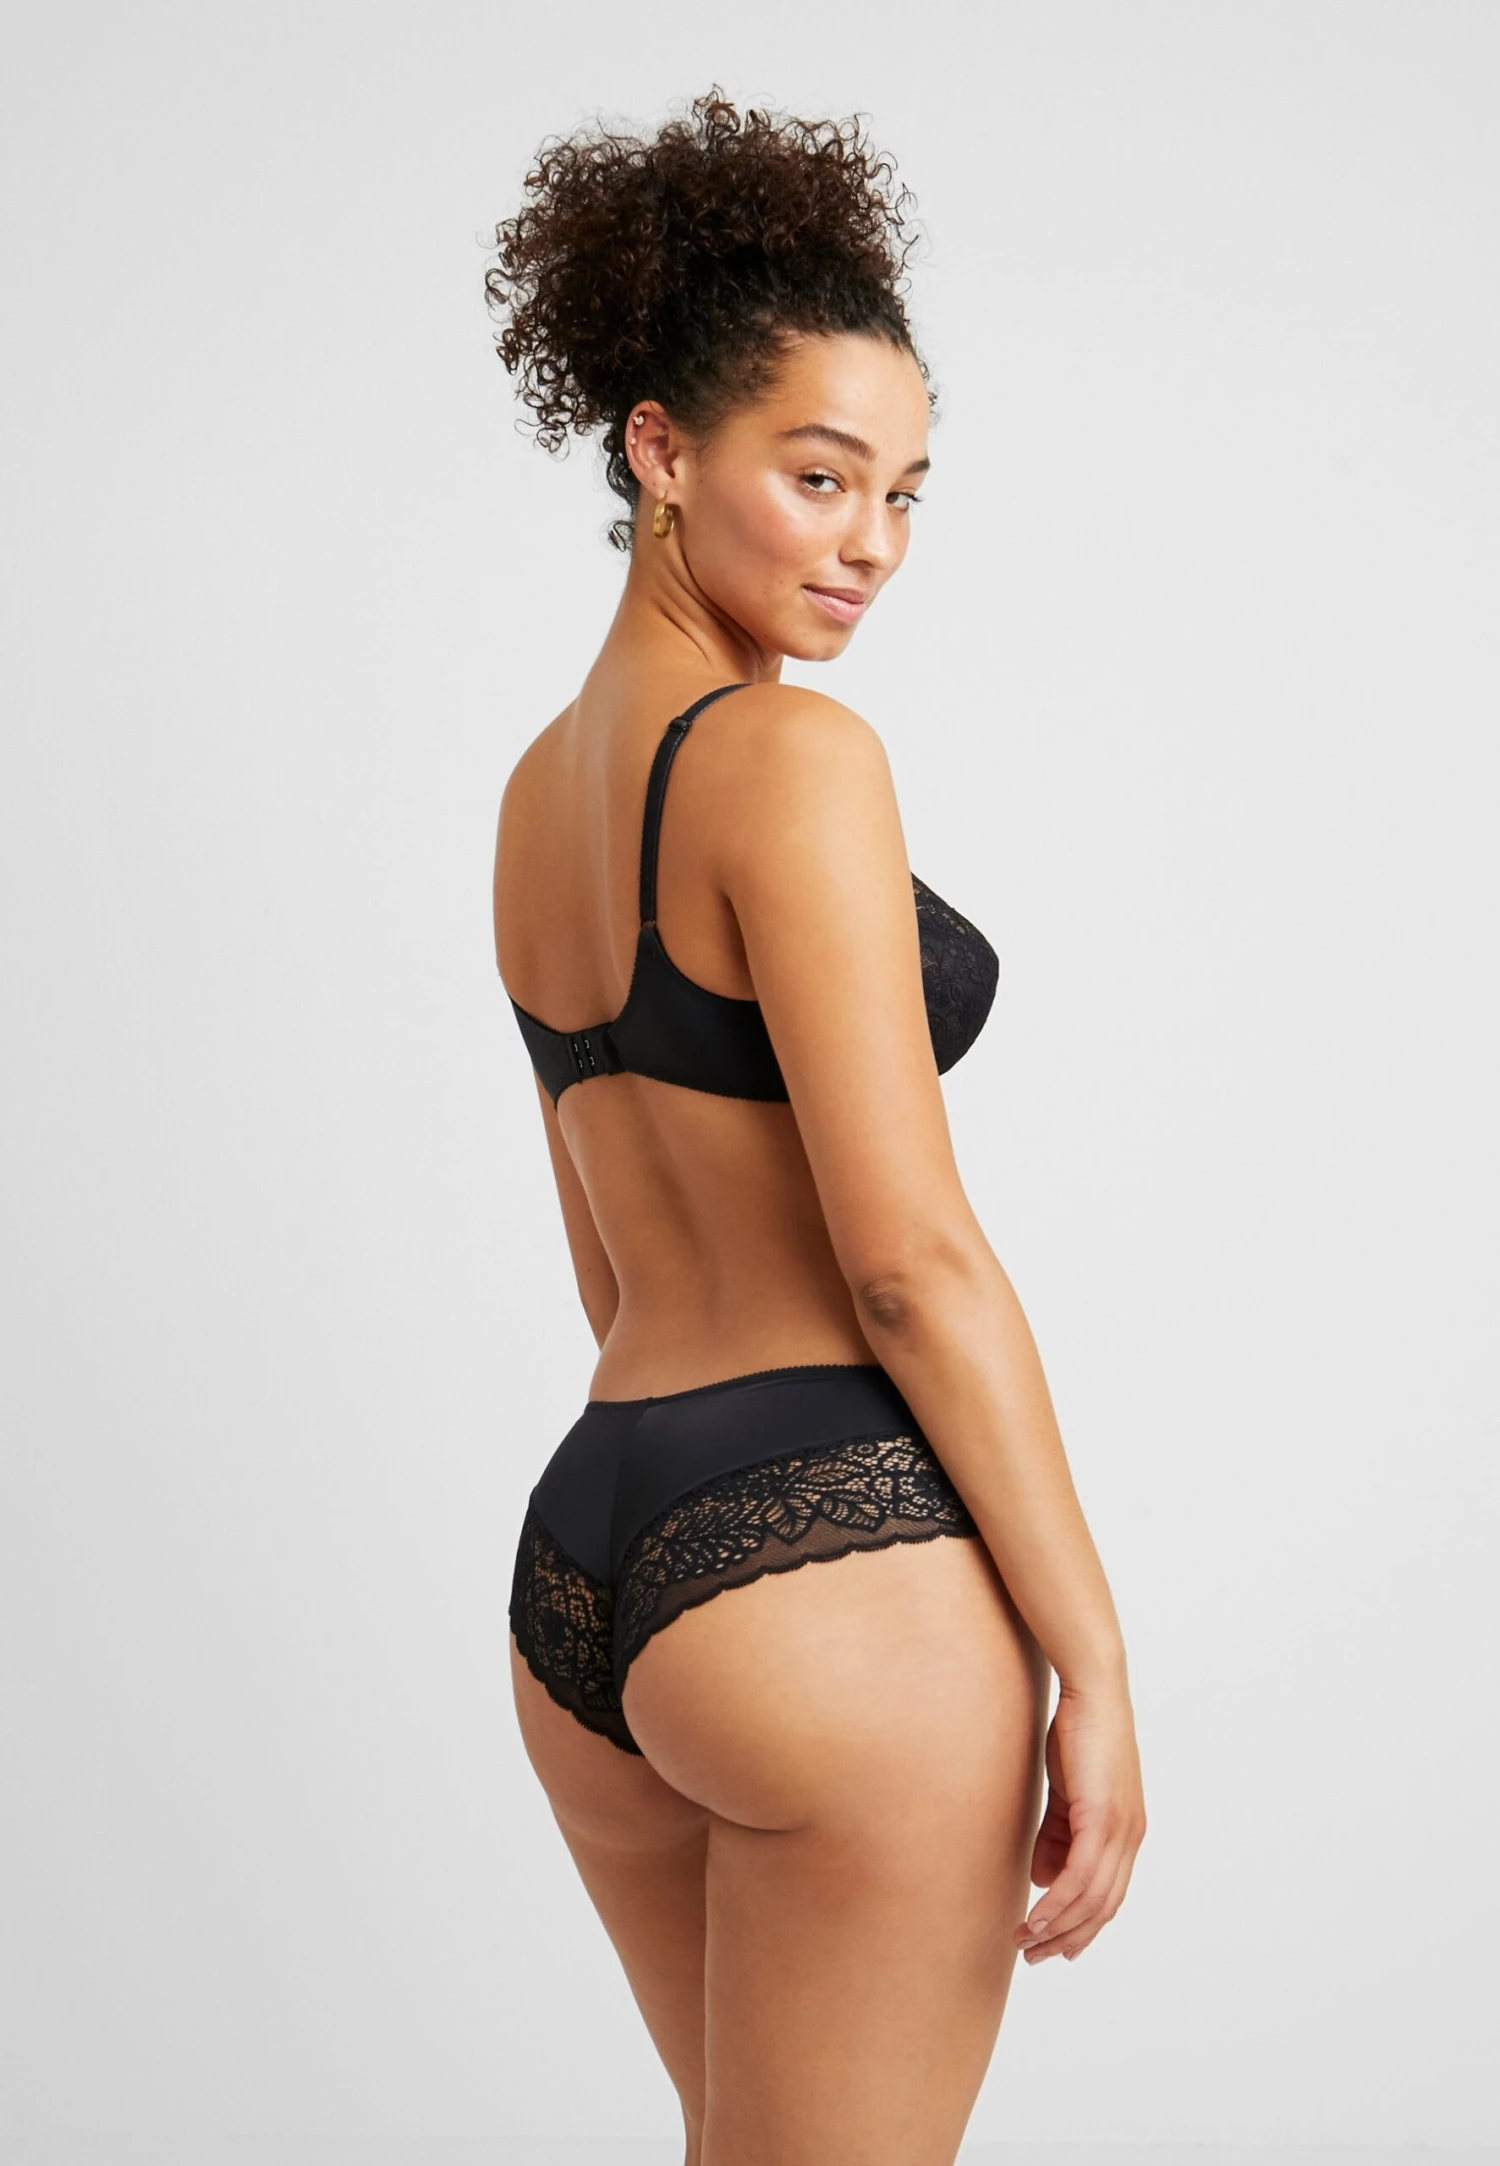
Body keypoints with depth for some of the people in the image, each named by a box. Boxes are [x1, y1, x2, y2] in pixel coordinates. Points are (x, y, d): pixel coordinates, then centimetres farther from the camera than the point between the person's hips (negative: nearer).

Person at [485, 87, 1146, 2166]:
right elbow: (910, 1255, -17)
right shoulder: (791, 754, -13)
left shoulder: (540, 784, 14)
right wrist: (1095, 1664, -11)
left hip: (584, 1553, 9)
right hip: (839, 1564, -9)